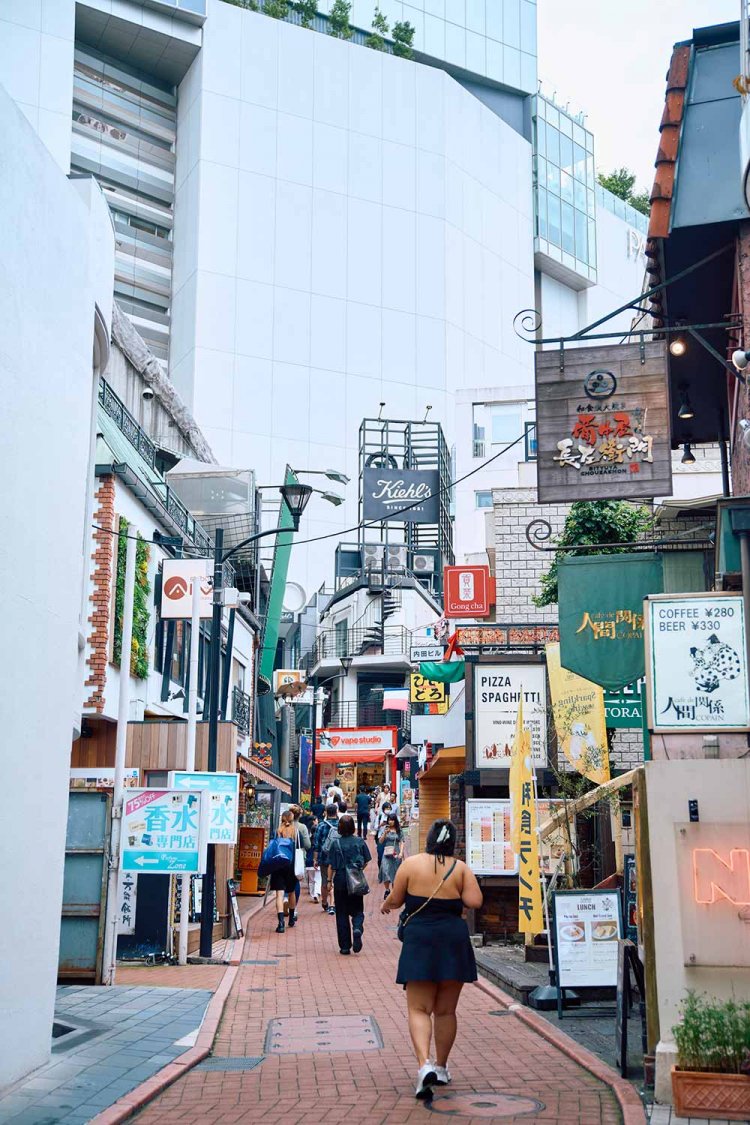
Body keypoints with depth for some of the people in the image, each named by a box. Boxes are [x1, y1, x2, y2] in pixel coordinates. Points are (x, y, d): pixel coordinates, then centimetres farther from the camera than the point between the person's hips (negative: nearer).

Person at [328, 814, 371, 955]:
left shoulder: (336, 843, -8)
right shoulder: (360, 841, -3)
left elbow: (332, 866, -7)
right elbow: (366, 861, 3)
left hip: (341, 881, -1)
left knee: (342, 913, 8)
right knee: (357, 910, 13)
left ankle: (345, 946, 8)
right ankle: (357, 929, -19)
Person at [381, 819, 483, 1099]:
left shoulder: (411, 864, -3)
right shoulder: (460, 868, -1)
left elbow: (395, 900, 1)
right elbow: (475, 902, -8)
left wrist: (386, 906, 23)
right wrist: (454, 896, 11)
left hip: (420, 941, -2)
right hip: (454, 940, 2)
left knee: (419, 1009, 0)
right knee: (446, 1010, 14)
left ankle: (424, 1064, -21)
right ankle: (441, 1068, 25)